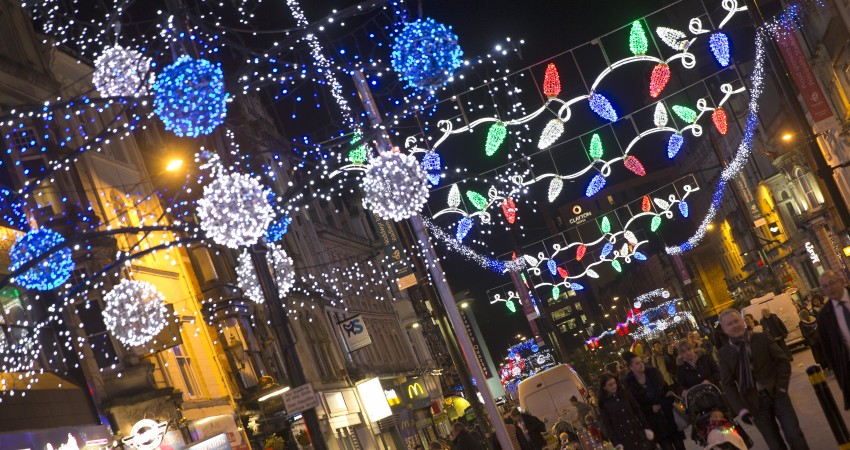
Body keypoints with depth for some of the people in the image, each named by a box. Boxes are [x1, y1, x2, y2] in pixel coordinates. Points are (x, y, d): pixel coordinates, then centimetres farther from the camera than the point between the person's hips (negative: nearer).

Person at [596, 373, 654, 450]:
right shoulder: (604, 404, -4)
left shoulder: (624, 393, 5)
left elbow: (637, 410, 8)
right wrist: (616, 443, -14)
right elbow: (606, 425, -6)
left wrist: (646, 427, 2)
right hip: (623, 439, -3)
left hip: (638, 433, 3)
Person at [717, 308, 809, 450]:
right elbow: (728, 384, 1)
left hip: (776, 394, 0)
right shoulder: (724, 353, 2)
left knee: (795, 436, -7)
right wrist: (741, 409, -10)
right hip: (755, 404, 0)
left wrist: (781, 387, -7)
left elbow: (783, 360, 4)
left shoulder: (762, 338, 2)